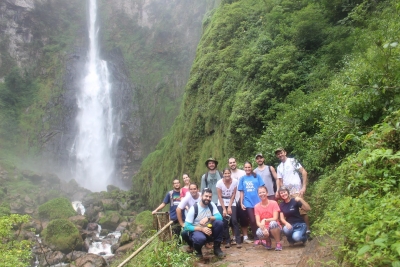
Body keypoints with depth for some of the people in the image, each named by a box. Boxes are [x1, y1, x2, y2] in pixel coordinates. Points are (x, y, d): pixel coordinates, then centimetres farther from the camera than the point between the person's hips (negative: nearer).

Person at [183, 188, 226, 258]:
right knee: (200, 238, -40)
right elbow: (187, 226, -17)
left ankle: (217, 248, -8)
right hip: (196, 230, -4)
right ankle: (198, 251, -2)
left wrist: (208, 218, -32)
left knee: (219, 223, -24)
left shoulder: (212, 205, -4)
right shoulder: (194, 208, -16)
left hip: (208, 230, 5)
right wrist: (202, 229, -28)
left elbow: (220, 217, -16)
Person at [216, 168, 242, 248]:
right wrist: (224, 209, -15)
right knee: (224, 222, -7)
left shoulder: (235, 182, -13)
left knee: (234, 221, -12)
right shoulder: (219, 183, -15)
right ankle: (227, 241, 6)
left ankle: (238, 241, -4)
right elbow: (220, 197, -12)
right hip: (222, 204, 0)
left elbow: (233, 195, -7)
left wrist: (229, 207, -12)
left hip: (232, 203, 0)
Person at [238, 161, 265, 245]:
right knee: (252, 221, 3)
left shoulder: (257, 176, 3)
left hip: (258, 201, -1)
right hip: (248, 203, 1)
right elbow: (241, 192, 8)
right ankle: (256, 238, 15)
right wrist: (241, 203, 3)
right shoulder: (242, 178, 7)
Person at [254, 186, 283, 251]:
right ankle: (268, 242, 3)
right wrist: (263, 228, -30)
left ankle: (278, 243, -13)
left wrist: (264, 220, -32)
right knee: (259, 233, -35)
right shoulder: (257, 206, -2)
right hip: (264, 228, 1)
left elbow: (275, 218, -15)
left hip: (275, 228, -1)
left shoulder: (273, 203, -8)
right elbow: (258, 222, -9)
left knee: (272, 223, -38)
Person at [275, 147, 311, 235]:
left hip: (297, 191, -5)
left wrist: (304, 187, -11)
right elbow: (280, 181, 14)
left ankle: (307, 229, 4)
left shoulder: (292, 161, 0)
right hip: (286, 193, 5)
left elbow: (304, 172, -4)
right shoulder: (279, 167, 15)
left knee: (301, 210, -7)